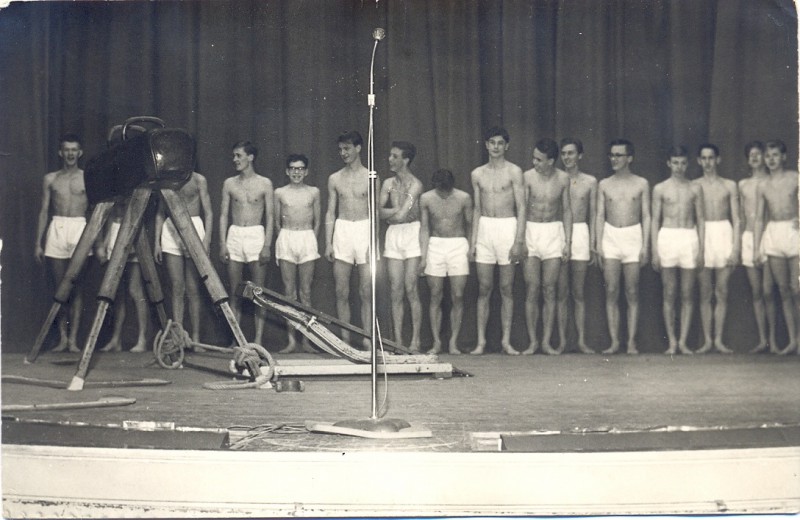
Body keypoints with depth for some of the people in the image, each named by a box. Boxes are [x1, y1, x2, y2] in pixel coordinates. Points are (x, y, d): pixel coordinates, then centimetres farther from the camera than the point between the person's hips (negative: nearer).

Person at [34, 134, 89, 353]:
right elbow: (44, 211, 12)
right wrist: (38, 243, 6)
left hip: (80, 230, -2)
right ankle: (62, 337, 6)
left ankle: (73, 339, -6)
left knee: (76, 287, -6)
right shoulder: (50, 179, 12)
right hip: (56, 229, 2)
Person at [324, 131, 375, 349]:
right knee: (341, 292, 1)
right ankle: (345, 339, 6)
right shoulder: (335, 179, 11)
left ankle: (367, 338, 0)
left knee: (366, 292, -4)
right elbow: (330, 212, 11)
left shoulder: (370, 178, 4)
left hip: (365, 231, -2)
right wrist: (328, 243, 4)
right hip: (342, 231, 2)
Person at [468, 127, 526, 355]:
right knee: (484, 288, 2)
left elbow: (521, 207, -4)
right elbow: (477, 209, 14)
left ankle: (506, 341, 6)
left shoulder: (514, 172, -1)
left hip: (508, 228, -3)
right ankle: (481, 341, 5)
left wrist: (519, 241, -11)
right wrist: (472, 241, 7)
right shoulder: (477, 174, 10)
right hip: (484, 228, 3)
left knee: (507, 289, 1)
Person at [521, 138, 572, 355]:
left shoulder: (563, 178, 1)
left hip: (554, 233, 1)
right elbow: (522, 209, -2)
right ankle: (532, 342, 4)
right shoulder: (528, 177, -4)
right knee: (532, 290, -3)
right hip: (531, 233, -1)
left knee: (549, 291, 1)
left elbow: (567, 211, 8)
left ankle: (547, 342, 5)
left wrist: (568, 241, 3)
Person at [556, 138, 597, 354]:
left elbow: (593, 214, 10)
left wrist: (592, 243, 3)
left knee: (578, 293, 2)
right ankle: (561, 341, 3)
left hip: (580, 234, 0)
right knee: (561, 293, 0)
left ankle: (582, 340, 5)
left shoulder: (590, 182, 7)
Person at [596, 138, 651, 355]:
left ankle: (632, 342, 2)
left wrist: (645, 245, -4)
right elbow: (600, 215, 8)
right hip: (610, 237, 1)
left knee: (632, 293, 0)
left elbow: (646, 216, 4)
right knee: (611, 292, -3)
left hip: (633, 236, -1)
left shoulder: (641, 184, 5)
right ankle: (614, 341, 1)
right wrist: (599, 244, -1)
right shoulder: (604, 185, 9)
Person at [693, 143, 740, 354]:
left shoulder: (729, 186, 8)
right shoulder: (694, 186, 7)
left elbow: (736, 219, 6)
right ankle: (707, 340, 6)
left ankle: (718, 339, 7)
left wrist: (736, 247, -3)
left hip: (724, 234, 0)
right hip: (701, 236, 0)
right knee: (705, 293, 1)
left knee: (722, 292, 1)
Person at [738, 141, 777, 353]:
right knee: (756, 292, 3)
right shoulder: (743, 184, 13)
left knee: (767, 292, -9)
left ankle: (773, 339, -2)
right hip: (749, 238, 4)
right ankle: (762, 339, 6)